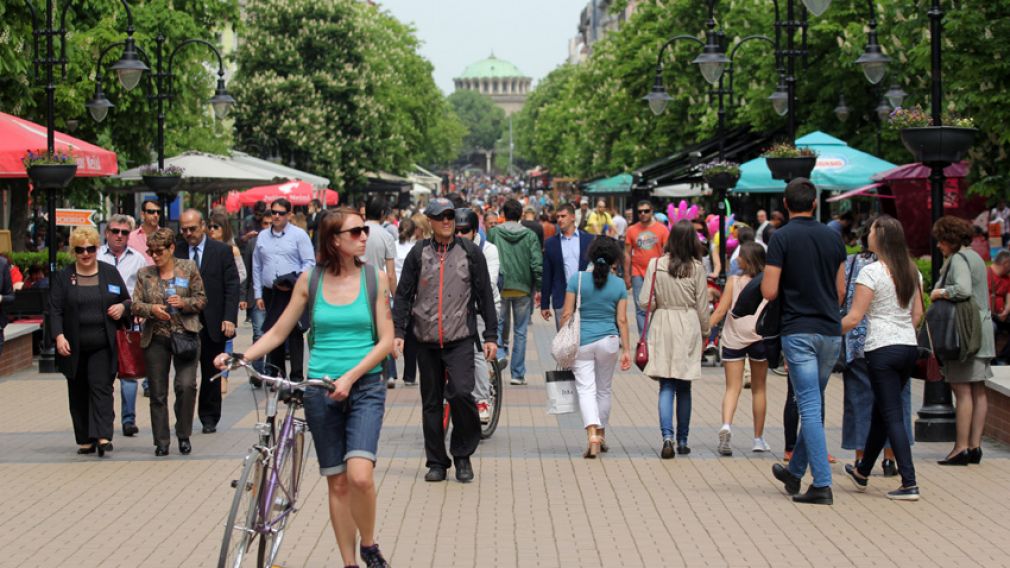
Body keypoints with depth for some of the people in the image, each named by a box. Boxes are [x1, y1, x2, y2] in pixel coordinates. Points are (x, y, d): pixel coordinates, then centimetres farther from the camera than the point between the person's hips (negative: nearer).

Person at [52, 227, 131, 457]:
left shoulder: (110, 273, 7)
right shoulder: (63, 277, 5)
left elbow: (127, 300, 16)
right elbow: (55, 310, -1)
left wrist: (122, 307, -8)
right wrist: (59, 336, -14)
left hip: (103, 345, -1)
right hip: (74, 348, 1)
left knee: (101, 386, -13)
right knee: (78, 394, 6)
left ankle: (103, 436, -20)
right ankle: (85, 440, 13)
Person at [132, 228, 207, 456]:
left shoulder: (188, 268, 4)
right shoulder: (144, 274, 8)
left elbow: (202, 300, 5)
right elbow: (135, 305, 6)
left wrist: (184, 303, -14)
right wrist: (152, 309, -14)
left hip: (185, 336, -2)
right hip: (156, 339, 2)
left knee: (186, 385, -14)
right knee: (158, 393, 4)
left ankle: (184, 435, 3)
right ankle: (161, 442, 12)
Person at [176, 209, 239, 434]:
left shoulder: (222, 251, 1)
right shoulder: (177, 253, 5)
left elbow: (232, 286, -2)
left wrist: (229, 318, -11)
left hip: (213, 323, -1)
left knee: (211, 372, 8)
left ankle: (209, 418, 18)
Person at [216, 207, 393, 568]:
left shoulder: (374, 278, 0)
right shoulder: (310, 280, 3)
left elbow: (385, 340, -3)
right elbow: (278, 333, 8)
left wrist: (350, 377, -15)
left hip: (365, 386, -2)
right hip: (321, 390, 2)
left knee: (360, 476, -19)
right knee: (337, 482, 5)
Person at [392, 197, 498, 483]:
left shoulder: (470, 252, 5)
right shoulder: (418, 253, 6)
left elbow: (485, 295, 7)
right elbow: (403, 295, 8)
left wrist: (491, 336, 4)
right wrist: (398, 331, -2)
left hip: (460, 339, -2)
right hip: (427, 341, 2)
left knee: (460, 392, -18)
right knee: (431, 402, 6)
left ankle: (463, 455, 1)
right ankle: (436, 462, 16)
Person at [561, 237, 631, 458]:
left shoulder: (577, 279, -4)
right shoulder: (619, 285, 0)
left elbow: (567, 314, -4)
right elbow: (622, 320, -1)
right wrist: (626, 350, 4)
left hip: (581, 341, -1)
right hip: (608, 341, 1)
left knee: (586, 390, -2)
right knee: (604, 389, 17)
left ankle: (592, 435, -21)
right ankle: (601, 435, 28)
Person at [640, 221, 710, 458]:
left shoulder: (656, 265, -7)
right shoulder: (697, 268, -7)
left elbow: (645, 302, -7)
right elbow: (702, 306, 0)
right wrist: (704, 330, 14)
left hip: (662, 327, 0)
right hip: (688, 327, 0)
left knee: (666, 387, 1)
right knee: (684, 387, 11)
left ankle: (667, 437, -16)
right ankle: (682, 440, 17)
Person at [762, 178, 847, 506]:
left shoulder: (782, 238, -8)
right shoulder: (833, 238, 7)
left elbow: (769, 292, -12)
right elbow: (841, 291, 13)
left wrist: (765, 279, 10)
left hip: (799, 331, -5)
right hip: (831, 331, 5)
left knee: (810, 407, -6)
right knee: (813, 405, 16)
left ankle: (822, 485, -11)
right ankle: (795, 472, 31)